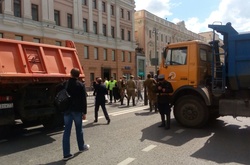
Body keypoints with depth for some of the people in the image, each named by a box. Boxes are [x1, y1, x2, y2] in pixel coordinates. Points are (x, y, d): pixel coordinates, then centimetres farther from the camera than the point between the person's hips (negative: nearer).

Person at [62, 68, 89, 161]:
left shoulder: (65, 84, 3)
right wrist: (84, 112, -3)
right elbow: (83, 100, -8)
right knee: (79, 130, 14)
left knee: (67, 131, 3)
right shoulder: (81, 85, -7)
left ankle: (66, 154, 4)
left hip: (67, 110, 3)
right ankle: (81, 147, 34)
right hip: (77, 110, -3)